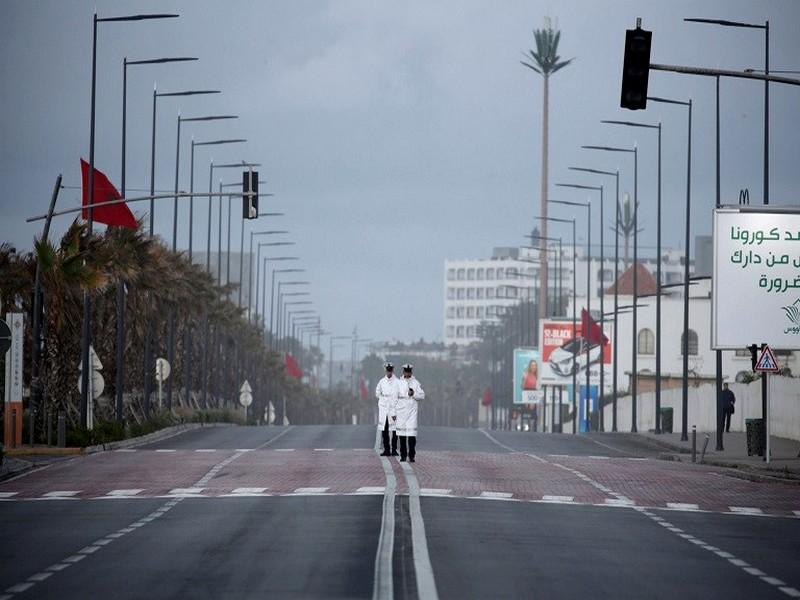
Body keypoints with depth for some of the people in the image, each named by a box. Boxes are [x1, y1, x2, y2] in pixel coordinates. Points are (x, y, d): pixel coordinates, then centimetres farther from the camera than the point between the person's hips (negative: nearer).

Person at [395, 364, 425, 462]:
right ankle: (403, 455, 10)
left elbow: (422, 396, 5)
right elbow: (395, 396, 9)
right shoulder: (399, 383, 7)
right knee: (402, 434, 3)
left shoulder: (416, 383, 6)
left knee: (411, 433, -8)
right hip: (401, 410, 1)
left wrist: (414, 394, -13)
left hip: (412, 411, -1)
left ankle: (411, 455, -5)